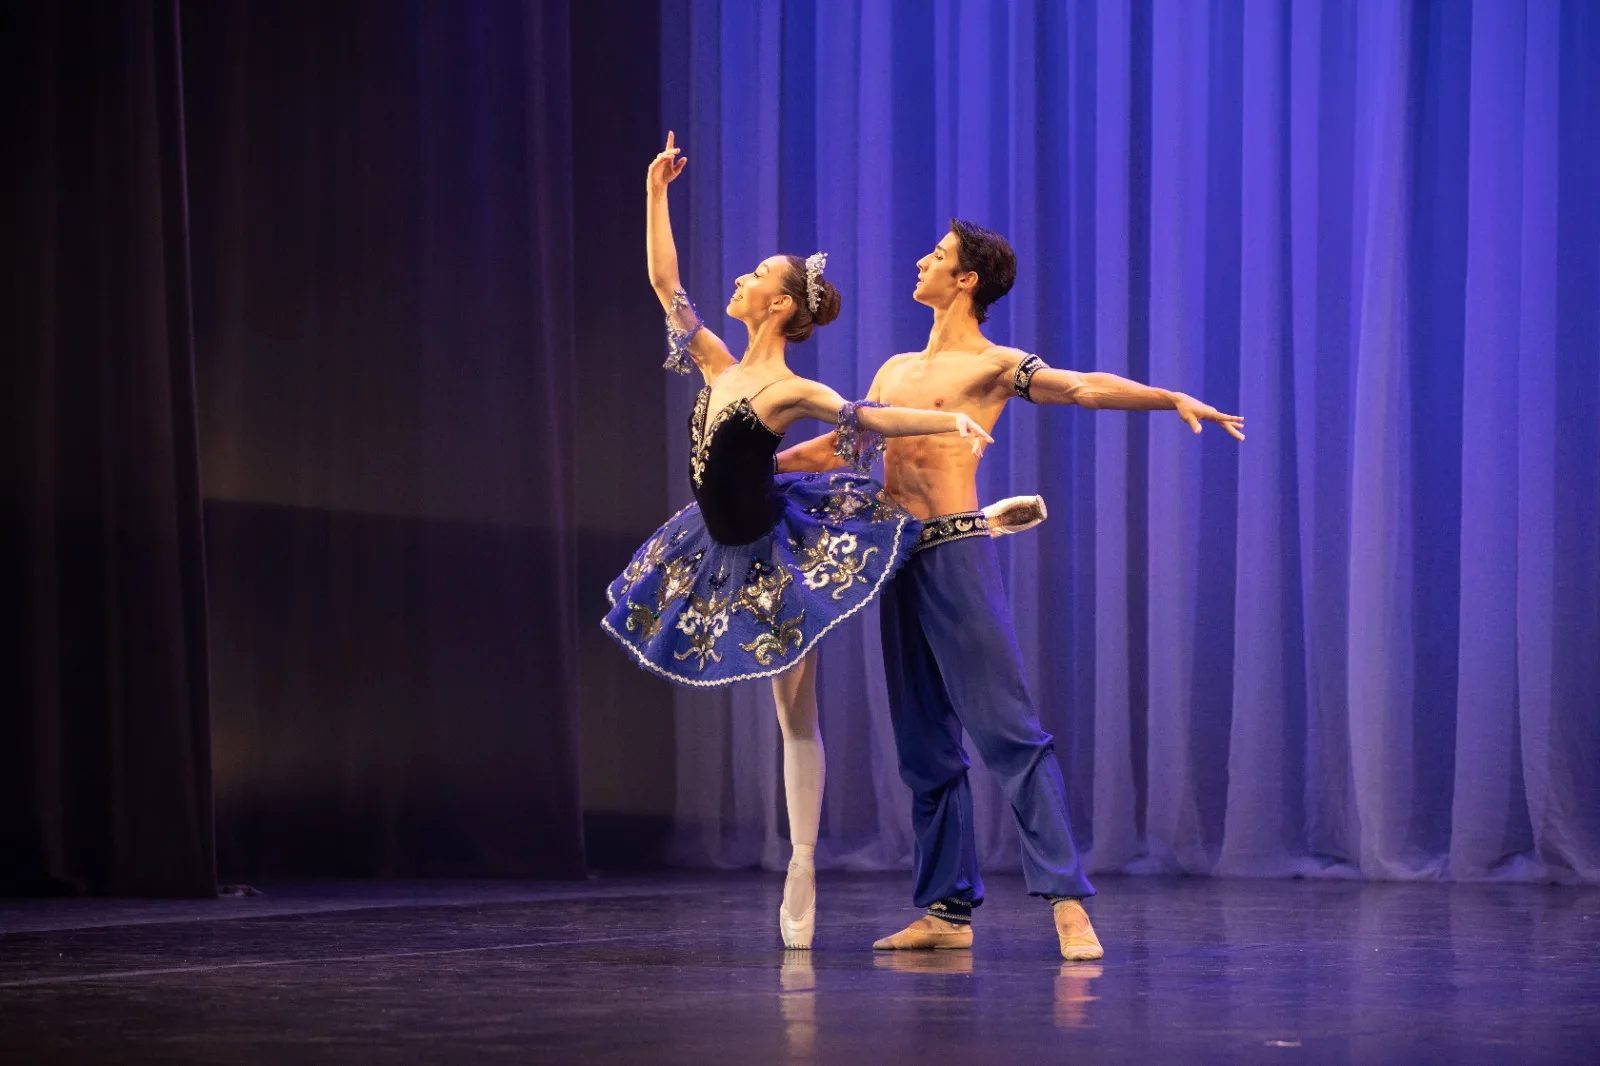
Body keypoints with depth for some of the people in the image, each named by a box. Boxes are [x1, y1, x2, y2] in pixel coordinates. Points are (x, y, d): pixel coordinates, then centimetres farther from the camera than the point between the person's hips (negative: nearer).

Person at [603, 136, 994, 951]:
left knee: (795, 714, 3)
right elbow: (664, 283, 3)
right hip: (731, 553, 8)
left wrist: (952, 420, -48)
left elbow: (870, 417, -32)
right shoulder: (719, 366, -2)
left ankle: (803, 868, 14)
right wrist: (657, 192, 3)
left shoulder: (791, 391, -22)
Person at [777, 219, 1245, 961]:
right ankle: (947, 909, 15)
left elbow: (1085, 387, -16)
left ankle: (1067, 902, -16)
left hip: (955, 552, -7)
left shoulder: (994, 365, -2)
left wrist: (1173, 399, -31)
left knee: (1007, 730, -13)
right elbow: (842, 443, 30)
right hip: (898, 558, 7)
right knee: (924, 747, 9)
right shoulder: (896, 370, 19)